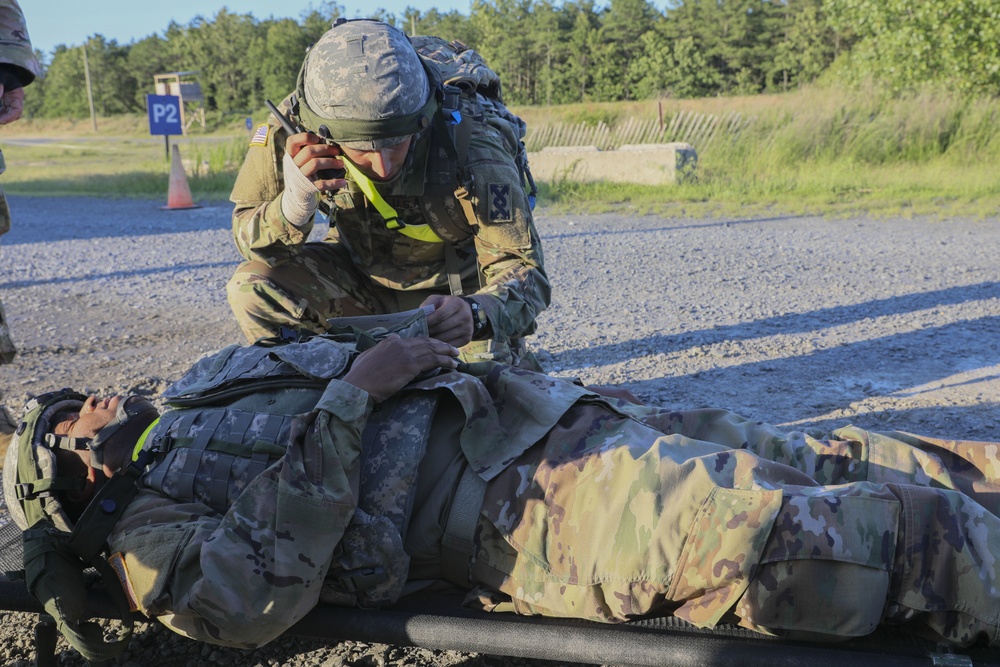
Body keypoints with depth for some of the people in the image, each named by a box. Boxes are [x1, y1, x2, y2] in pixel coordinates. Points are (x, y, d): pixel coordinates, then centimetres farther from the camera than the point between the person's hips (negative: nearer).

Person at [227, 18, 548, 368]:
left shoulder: (471, 146, -35)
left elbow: (524, 272, -33)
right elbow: (251, 242, -15)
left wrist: (476, 313, -56)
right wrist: (293, 206, -39)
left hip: (456, 289, -2)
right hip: (362, 272, 2)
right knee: (253, 286, -20)